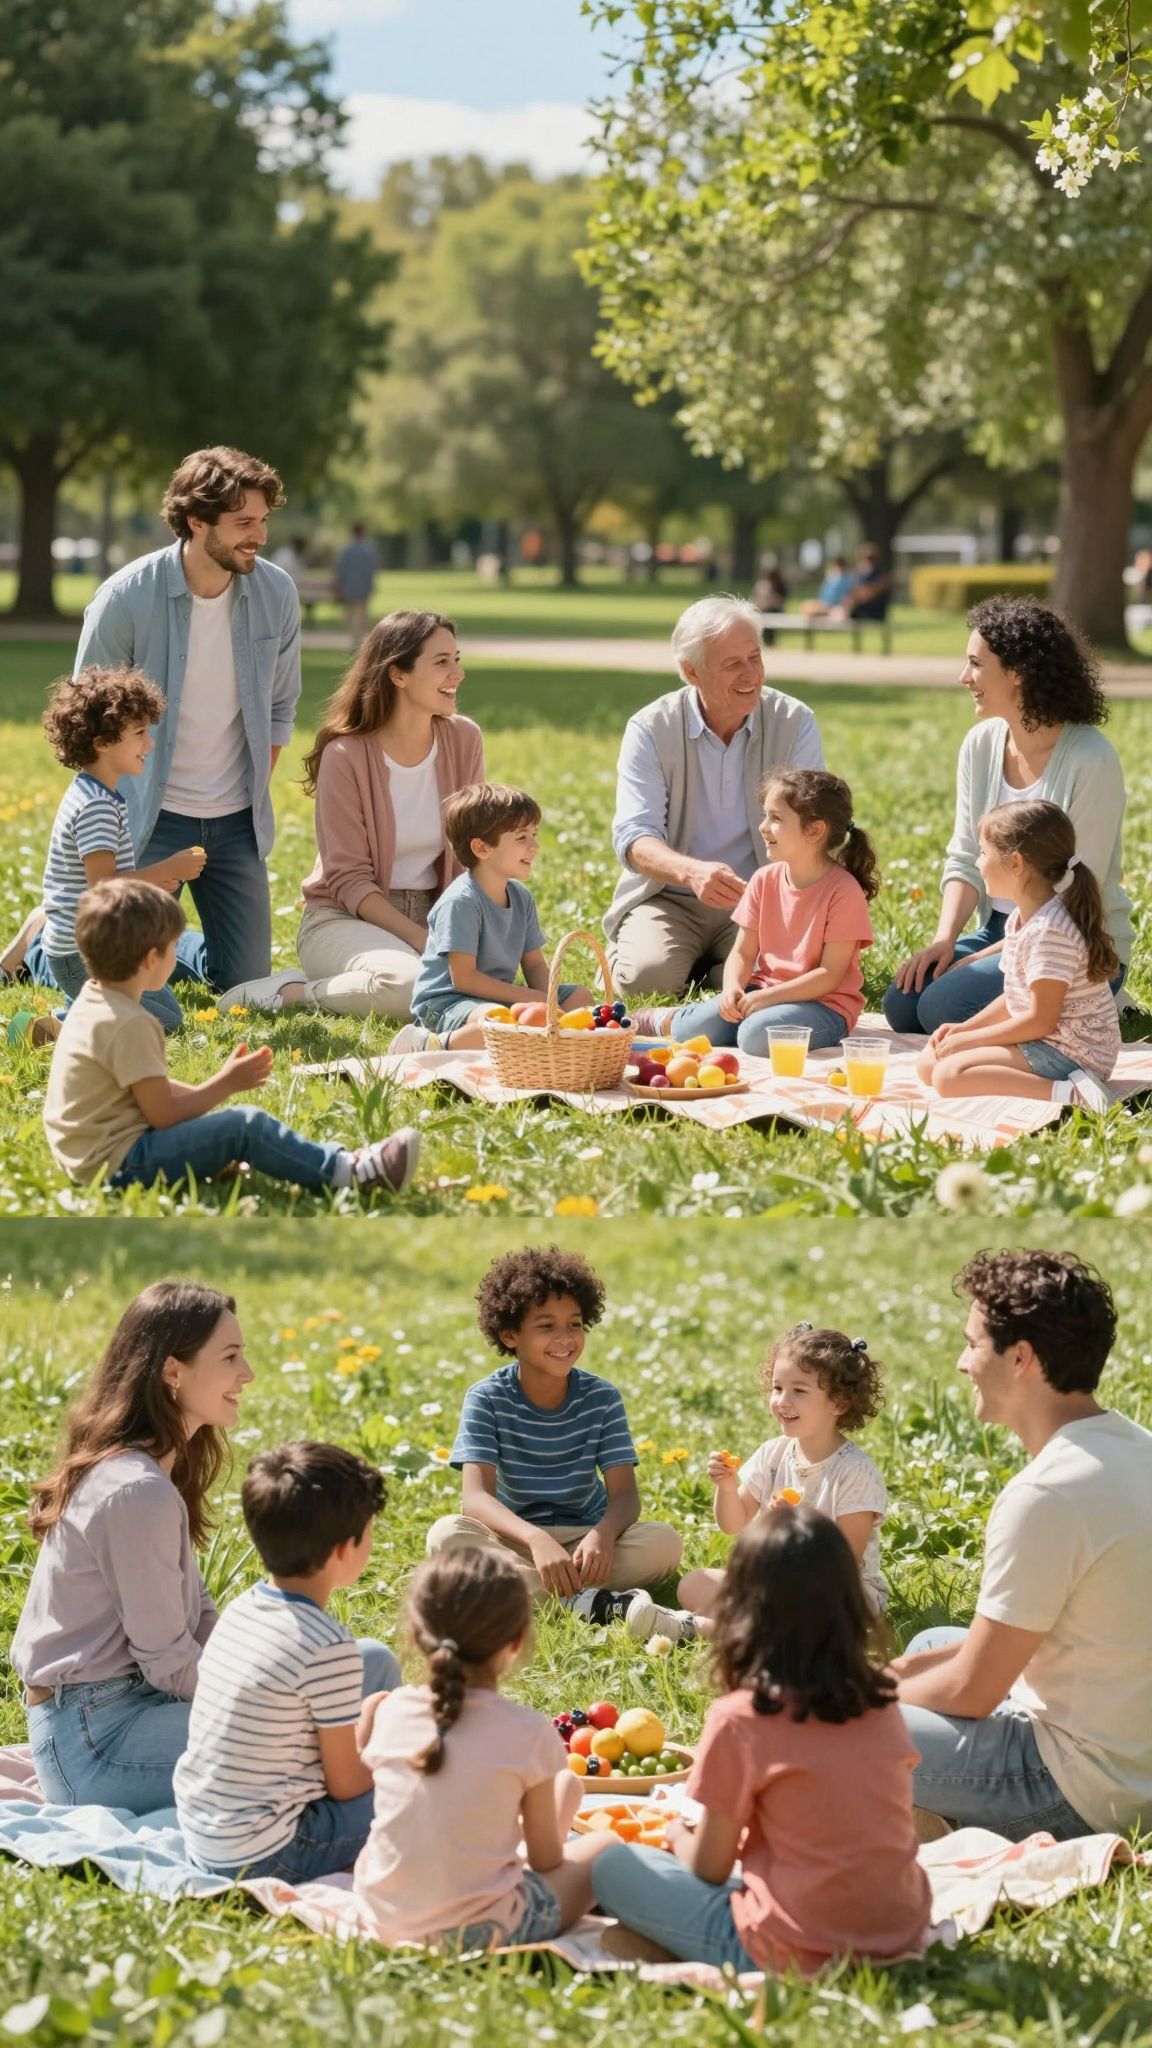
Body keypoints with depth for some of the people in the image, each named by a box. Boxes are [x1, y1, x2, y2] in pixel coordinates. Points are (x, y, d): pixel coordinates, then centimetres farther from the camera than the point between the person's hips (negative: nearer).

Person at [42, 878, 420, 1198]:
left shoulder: (92, 1002, 11)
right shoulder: (130, 1024, -20)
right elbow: (163, 1115, -19)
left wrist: (214, 1088, 13)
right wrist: (226, 1084, -7)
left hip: (84, 1158, 11)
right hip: (119, 1164, -11)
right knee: (244, 1126, -16)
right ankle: (350, 1172, -15)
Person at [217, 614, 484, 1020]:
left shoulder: (463, 739, 0)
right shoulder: (345, 757, -14)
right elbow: (349, 880, -13)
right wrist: (425, 942, -22)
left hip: (431, 911, 6)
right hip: (344, 919, -6)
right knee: (412, 985, -37)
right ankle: (290, 993, -11)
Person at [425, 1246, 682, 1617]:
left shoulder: (601, 1399, -4)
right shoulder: (487, 1399, -10)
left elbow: (624, 1494, -12)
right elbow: (476, 1497, -23)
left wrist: (603, 1535, -37)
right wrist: (538, 1540, -43)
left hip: (585, 1540, 2)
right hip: (514, 1540, -2)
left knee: (665, 1542, -26)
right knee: (446, 1535, -33)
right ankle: (585, 1600, -39)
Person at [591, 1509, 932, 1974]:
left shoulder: (741, 1718, -12)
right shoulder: (881, 1703, 4)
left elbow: (708, 1869, -4)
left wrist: (678, 1835, 20)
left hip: (798, 1955, -6)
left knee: (614, 1866, 10)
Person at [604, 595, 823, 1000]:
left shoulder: (795, 722, -4)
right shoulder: (651, 730, -8)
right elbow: (633, 837, -17)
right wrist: (692, 872, -40)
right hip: (668, 900, -1)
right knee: (646, 977, -28)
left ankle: (708, 966, 7)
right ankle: (624, 950, 11)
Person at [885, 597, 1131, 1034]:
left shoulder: (1090, 760, -19)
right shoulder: (981, 744, 2)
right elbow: (965, 859, 6)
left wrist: (989, 957, -19)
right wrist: (944, 940, -11)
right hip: (1000, 929, 7)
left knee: (944, 1008, -24)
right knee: (902, 1004, -12)